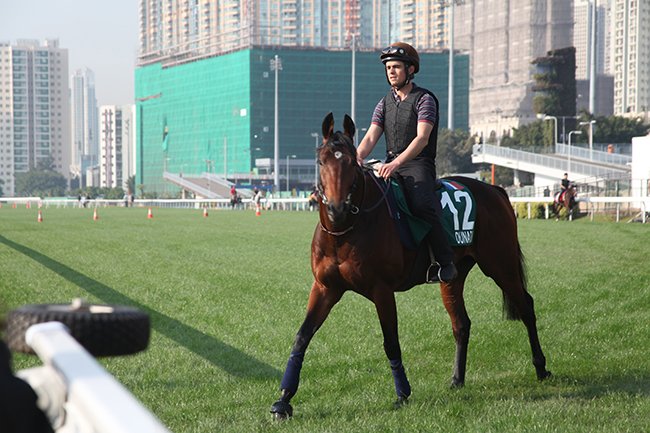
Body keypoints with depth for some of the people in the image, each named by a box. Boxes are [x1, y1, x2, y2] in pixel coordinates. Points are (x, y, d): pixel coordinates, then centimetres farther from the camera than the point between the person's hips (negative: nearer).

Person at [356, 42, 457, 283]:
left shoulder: (424, 99, -3)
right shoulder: (385, 103, 16)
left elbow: (421, 139, -16)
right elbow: (371, 137, 5)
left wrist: (396, 163, -31)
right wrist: (357, 158, -18)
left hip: (418, 165, -6)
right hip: (391, 166, 6)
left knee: (421, 204, -32)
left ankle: (446, 262, -25)